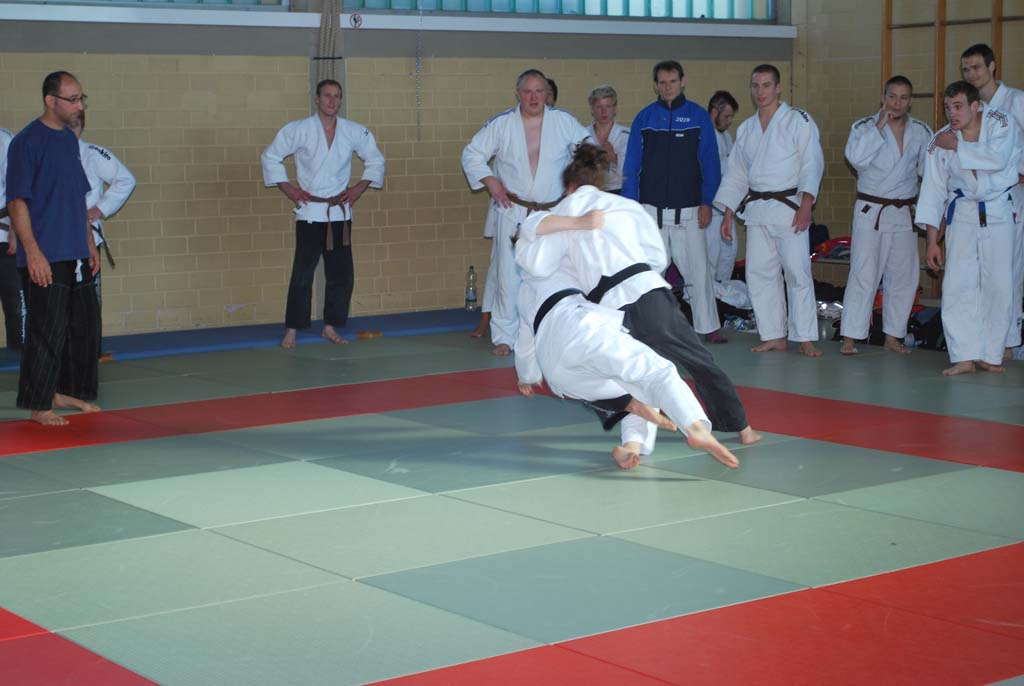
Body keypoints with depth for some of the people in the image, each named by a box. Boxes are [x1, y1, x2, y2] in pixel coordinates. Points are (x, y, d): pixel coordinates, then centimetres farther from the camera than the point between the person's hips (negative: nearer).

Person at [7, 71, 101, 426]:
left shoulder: (69, 139, 12)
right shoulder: (27, 142, -11)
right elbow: (17, 202, -14)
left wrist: (90, 243, 18)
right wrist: (33, 253, -18)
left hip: (76, 255, 8)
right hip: (45, 258, -8)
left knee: (82, 327, 13)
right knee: (47, 331, -6)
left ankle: (67, 391, 27)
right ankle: (39, 406, 4)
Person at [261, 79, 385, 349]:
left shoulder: (355, 132, 2)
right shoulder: (298, 130, -5)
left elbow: (375, 159, 16)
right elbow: (270, 156, 4)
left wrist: (360, 187, 6)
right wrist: (287, 188, -2)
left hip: (340, 212, 3)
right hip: (309, 212, -3)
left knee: (341, 273, 5)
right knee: (302, 273, -6)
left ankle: (330, 327, 18)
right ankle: (292, 330, 2)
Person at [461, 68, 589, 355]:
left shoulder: (564, 122, 0)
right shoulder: (501, 124, -2)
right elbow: (472, 154, 5)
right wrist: (490, 182, -7)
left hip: (554, 212, 1)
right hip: (512, 213, -1)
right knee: (508, 275, -3)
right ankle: (504, 337, 6)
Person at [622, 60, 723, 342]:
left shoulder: (698, 116, 2)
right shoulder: (644, 118, 4)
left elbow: (710, 163, 2)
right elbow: (631, 165, 6)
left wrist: (707, 203, -4)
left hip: (688, 210, -1)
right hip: (651, 209, 1)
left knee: (697, 270, -2)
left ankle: (709, 326, 6)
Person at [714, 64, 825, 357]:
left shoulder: (799, 121, -2)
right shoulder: (746, 129, 16)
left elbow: (812, 164, -9)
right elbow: (736, 173, 20)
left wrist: (806, 205, -18)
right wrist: (728, 214, 14)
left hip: (789, 207, -6)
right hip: (756, 209, 6)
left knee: (797, 272, -8)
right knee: (760, 273, 5)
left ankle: (806, 339, -4)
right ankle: (774, 336, 15)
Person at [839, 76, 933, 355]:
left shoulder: (921, 131, 6)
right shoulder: (865, 127, -4)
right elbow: (856, 157, -21)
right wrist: (880, 126, -19)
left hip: (904, 213, 4)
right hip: (871, 210, -4)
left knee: (903, 276, 7)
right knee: (864, 274, -9)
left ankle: (893, 335, 19)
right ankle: (850, 337, -5)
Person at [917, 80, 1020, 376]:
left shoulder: (999, 124, -8)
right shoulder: (941, 140, -3)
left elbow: (997, 158, -28)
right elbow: (933, 191, -1)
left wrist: (958, 146, -20)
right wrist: (932, 241, -3)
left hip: (998, 212, -1)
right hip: (962, 214, 1)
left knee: (998, 286, -2)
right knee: (958, 284, -10)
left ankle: (990, 355, 9)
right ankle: (965, 356, -7)